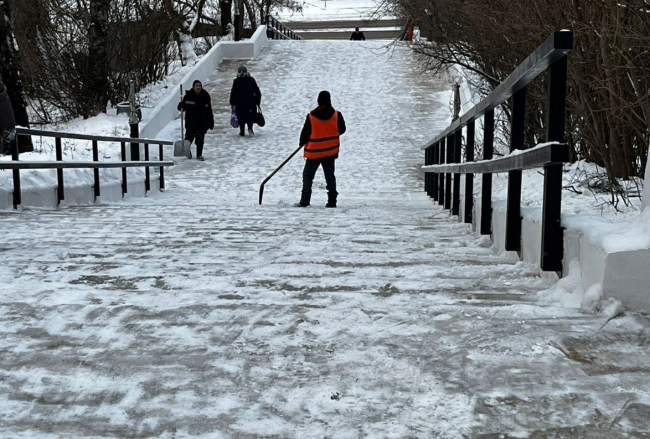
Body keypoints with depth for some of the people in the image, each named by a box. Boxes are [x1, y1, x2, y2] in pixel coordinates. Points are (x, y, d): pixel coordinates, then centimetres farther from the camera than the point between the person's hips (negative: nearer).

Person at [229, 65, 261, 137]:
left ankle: (242, 131, 8)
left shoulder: (236, 81, -3)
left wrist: (232, 102, 7)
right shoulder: (251, 80, 1)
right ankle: (250, 128, -11)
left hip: (239, 102, -1)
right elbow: (257, 91, 4)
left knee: (241, 117, 7)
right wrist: (258, 101, 12)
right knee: (250, 115, 12)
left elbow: (233, 92, -2)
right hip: (250, 101, 1)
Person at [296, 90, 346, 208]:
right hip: (330, 151, 2)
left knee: (307, 175, 7)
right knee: (330, 176, 11)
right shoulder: (336, 115, -6)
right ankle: (332, 201, 8)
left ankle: (304, 201, 1)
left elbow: (305, 132, -5)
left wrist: (302, 142, 15)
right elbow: (342, 130, 6)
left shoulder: (311, 116, -12)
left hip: (314, 151, -2)